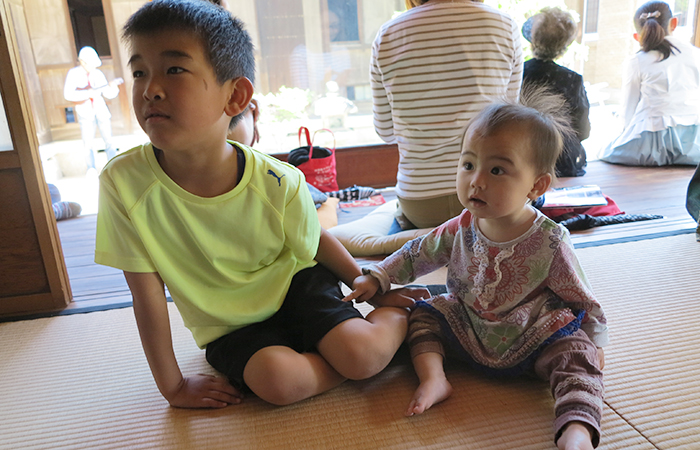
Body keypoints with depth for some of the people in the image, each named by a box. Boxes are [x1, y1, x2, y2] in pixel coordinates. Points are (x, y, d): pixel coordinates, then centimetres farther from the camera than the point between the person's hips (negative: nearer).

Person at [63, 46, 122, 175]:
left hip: (101, 110, 2)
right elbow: (68, 94, -15)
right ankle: (91, 168, 3)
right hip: (85, 111, -2)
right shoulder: (74, 73, -4)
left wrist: (112, 87, -17)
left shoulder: (98, 73, 5)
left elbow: (108, 94, 5)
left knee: (108, 139, 1)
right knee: (87, 142, -6)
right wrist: (88, 93, -25)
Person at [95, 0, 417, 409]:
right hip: (228, 326, 1)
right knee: (278, 380, -28)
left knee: (362, 356, -21)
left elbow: (316, 242, -1)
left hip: (294, 285, 0)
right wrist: (173, 385, -6)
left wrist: (374, 292, 8)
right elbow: (147, 295, -14)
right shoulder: (124, 183, -23)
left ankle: (397, 319, 11)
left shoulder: (278, 183, -23)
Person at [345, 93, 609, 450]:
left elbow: (583, 300, -6)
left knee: (575, 354, -25)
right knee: (425, 314, -3)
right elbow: (416, 256, 5)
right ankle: (433, 377, -10)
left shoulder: (549, 243, -19)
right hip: (467, 333, 4)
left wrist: (595, 344, -5)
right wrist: (376, 278, -2)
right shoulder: (461, 230, -9)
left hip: (530, 342, -4)